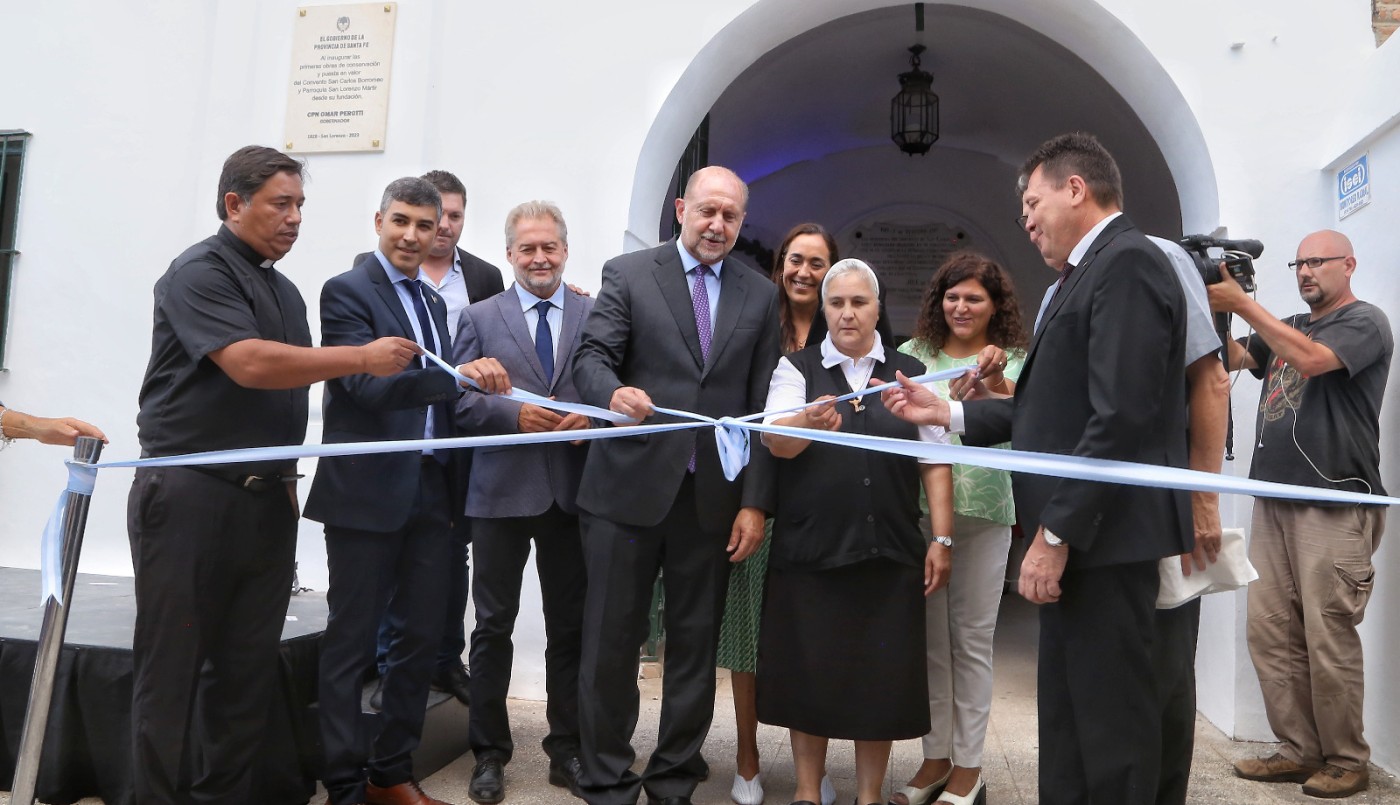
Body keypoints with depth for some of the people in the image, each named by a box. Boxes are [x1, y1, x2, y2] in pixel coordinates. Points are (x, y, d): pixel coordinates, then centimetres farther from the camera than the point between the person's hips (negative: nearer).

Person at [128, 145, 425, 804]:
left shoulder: (284, 291, 17)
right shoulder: (200, 272, -7)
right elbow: (249, 364, -22)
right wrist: (364, 358, -18)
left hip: (268, 501, 7)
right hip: (190, 497, -7)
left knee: (248, 670, 10)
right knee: (172, 669, 3)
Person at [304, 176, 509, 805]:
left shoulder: (432, 302, 15)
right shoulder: (346, 291, -7)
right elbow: (367, 385, -21)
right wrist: (459, 376, -32)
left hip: (428, 491, 7)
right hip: (366, 492, -7)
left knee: (422, 636, 13)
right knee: (351, 643, 4)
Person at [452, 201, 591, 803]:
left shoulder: (596, 315, 7)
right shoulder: (480, 317, 6)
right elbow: (461, 402, -1)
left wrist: (591, 417, -15)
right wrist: (516, 414, -16)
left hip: (572, 490, 1)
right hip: (502, 490, -1)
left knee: (570, 627, 10)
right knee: (494, 626, 8)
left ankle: (567, 750, 25)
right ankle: (490, 753, 23)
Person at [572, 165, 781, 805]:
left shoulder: (760, 295, 9)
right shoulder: (627, 274, 3)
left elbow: (761, 404, 6)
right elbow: (592, 357, -6)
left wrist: (755, 502, 1)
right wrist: (614, 393, -30)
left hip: (714, 498, 2)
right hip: (629, 488, -2)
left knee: (695, 644, 11)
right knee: (611, 642, 5)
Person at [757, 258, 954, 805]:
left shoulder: (909, 372, 8)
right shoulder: (796, 368, 4)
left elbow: (935, 462, 7)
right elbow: (775, 440, -13)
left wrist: (941, 539, 1)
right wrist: (810, 421, -34)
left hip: (889, 551, 1)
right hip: (810, 549, -1)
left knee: (880, 676, 8)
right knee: (809, 672, 8)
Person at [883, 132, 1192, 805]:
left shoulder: (1127, 263, -13)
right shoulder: (1091, 272, 17)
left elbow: (1121, 417, -22)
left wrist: (1055, 534, -21)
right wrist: (947, 413, 11)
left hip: (1104, 535, -10)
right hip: (1076, 533, 10)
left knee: (1109, 723, 1)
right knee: (1067, 713, 18)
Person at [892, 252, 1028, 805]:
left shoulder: (1014, 360, 3)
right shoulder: (914, 353, 6)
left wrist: (996, 381, -28)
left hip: (983, 514, -1)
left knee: (972, 640, 6)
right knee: (929, 638, 8)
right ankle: (935, 757, 22)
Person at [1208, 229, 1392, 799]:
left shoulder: (1365, 322, 0)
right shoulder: (1286, 327, 22)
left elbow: (1312, 358, -18)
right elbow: (1232, 358, 10)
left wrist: (1242, 304, -18)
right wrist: (1208, 312, -5)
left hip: (1336, 505, -6)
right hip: (1274, 500, 7)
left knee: (1328, 639, -4)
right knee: (1270, 634, 5)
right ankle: (1300, 751, 14)